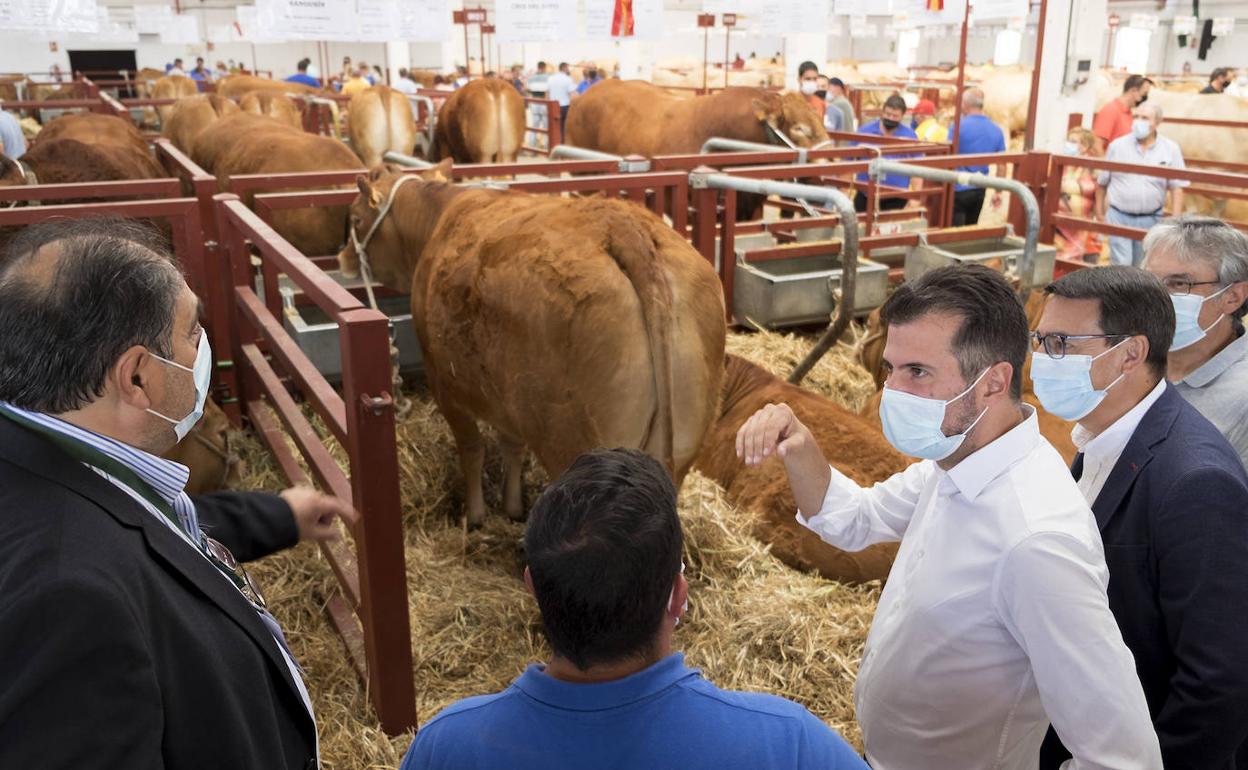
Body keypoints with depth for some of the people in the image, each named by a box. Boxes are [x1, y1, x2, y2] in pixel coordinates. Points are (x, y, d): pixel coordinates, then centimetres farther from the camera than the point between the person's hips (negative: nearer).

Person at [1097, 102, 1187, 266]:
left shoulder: (1170, 149, -1)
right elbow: (1101, 183, 7)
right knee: (1121, 266, -10)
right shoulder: (1117, 146, -1)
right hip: (1119, 216, -1)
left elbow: (1176, 188, -1)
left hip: (1150, 219, 1)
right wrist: (1100, 213, 8)